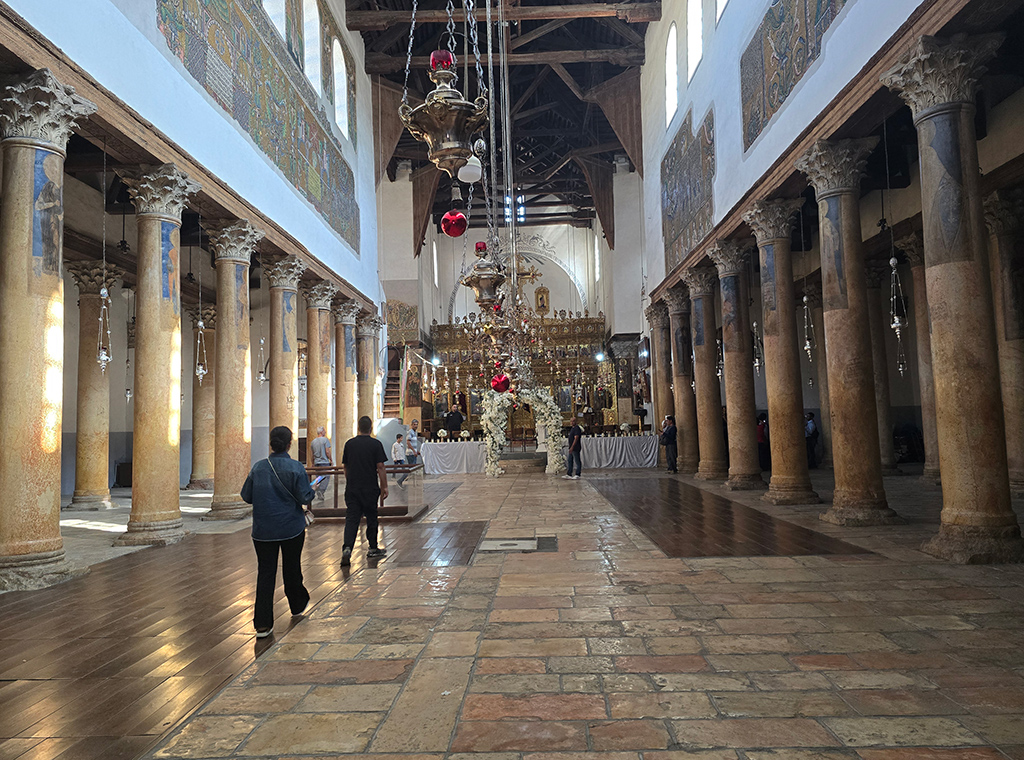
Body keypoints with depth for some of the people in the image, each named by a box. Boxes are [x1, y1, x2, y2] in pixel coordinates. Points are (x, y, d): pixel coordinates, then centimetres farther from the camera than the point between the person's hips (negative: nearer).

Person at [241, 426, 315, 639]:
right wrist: (311, 491, 7)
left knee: (265, 573, 4)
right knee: (292, 568, 17)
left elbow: (246, 496, 4)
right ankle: (298, 604, 37)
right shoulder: (295, 467, -12)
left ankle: (263, 623, 0)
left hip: (263, 530, 2)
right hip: (292, 528, -2)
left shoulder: (258, 467, -3)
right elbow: (305, 497, -14)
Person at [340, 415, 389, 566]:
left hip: (352, 488, 2)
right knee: (371, 517, 11)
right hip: (370, 488, -2)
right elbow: (380, 467, -9)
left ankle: (347, 548, -16)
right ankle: (373, 549, 22)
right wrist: (384, 487, -3)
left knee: (351, 518, 1)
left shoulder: (349, 444, 3)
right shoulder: (376, 444, -7)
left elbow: (344, 466, 11)